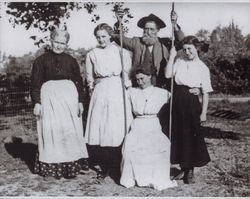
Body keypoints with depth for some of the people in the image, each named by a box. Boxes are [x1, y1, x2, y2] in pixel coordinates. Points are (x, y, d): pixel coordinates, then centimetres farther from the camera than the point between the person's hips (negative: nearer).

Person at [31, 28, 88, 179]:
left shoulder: (71, 60, 11)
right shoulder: (41, 60, 6)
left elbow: (78, 82, 10)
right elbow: (35, 83, 4)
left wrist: (80, 101, 3)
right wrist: (37, 102, -5)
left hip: (69, 97, 2)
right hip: (49, 96, -1)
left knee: (70, 131, 1)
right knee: (51, 131, -4)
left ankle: (71, 165, 9)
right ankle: (51, 166, 4)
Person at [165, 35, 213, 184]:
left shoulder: (203, 68, 0)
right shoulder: (179, 61, 7)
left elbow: (206, 93, -1)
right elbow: (168, 74, -9)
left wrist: (203, 112, -6)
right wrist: (172, 56, -7)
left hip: (192, 103, -3)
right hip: (177, 101, 3)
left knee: (192, 135, 2)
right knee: (178, 135, 9)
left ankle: (190, 171, 17)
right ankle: (183, 168, 25)